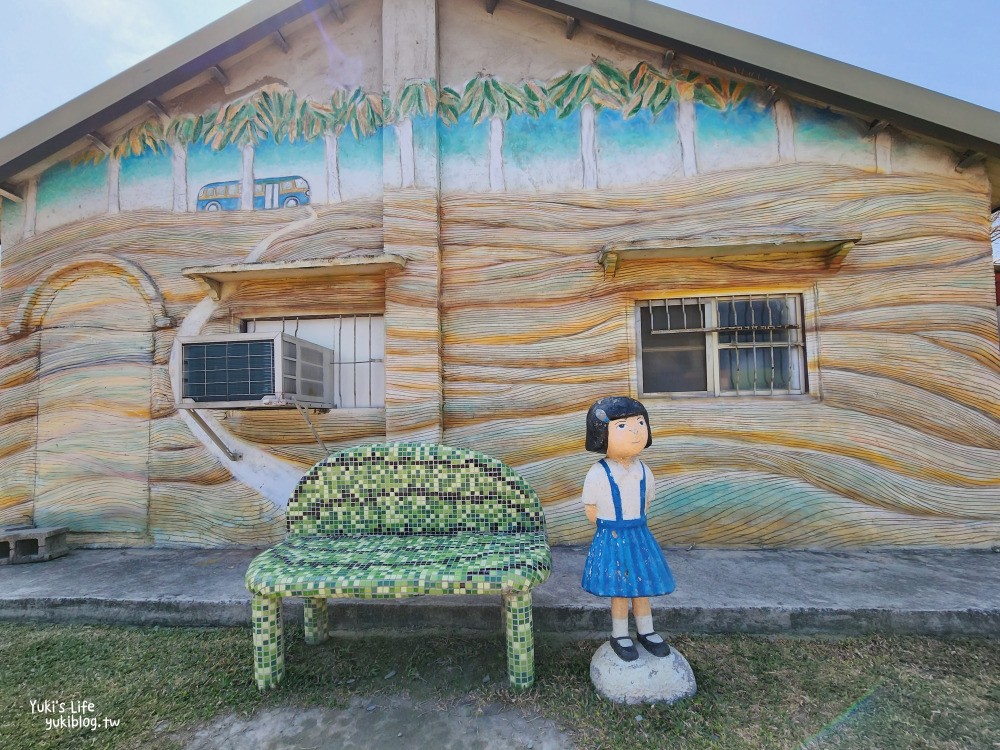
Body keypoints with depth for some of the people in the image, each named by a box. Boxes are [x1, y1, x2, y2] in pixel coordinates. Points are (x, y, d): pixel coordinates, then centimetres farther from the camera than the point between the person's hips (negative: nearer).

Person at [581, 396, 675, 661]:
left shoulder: (643, 470, -2)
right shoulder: (598, 473, -18)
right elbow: (591, 510, -8)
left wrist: (633, 523, 7)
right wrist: (612, 527, 0)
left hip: (639, 536, 5)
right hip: (611, 540, -5)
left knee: (642, 587, 17)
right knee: (620, 591, 7)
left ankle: (646, 632, 37)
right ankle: (619, 637, 27)